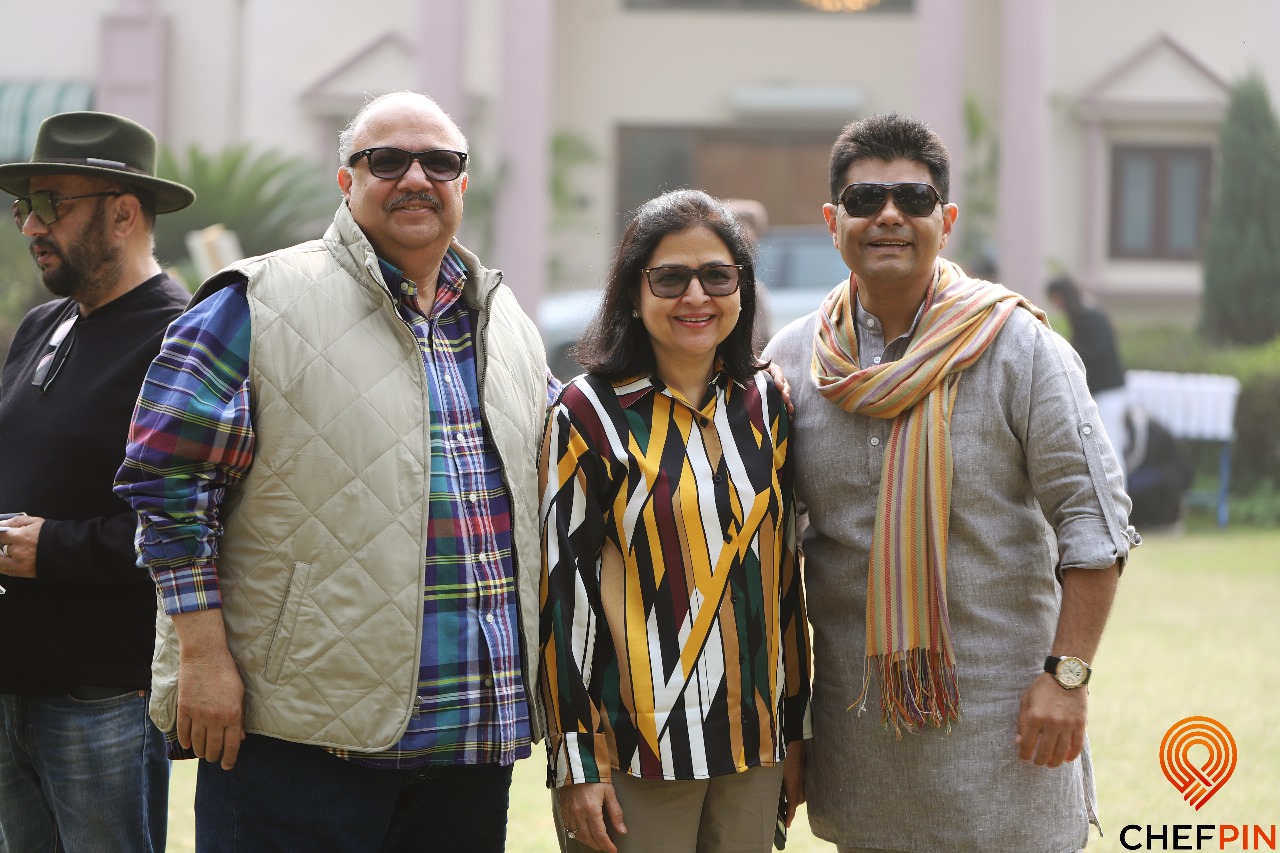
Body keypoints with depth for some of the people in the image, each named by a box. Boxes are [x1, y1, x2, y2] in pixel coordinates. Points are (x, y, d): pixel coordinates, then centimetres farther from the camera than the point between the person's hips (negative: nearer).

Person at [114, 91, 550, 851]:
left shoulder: (508, 327, 16)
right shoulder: (260, 309, -4)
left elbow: (537, 498, 26)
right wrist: (203, 657, -12)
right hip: (301, 734, -6)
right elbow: (165, 480, -8)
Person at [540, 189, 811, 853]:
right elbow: (562, 587, -7)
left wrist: (796, 728, 12)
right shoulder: (591, 413, -5)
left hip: (753, 748, 4)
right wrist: (577, 763, -11)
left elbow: (783, 570, 14)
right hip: (631, 752, -4)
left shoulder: (765, 407, 9)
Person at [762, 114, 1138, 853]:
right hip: (852, 713, 4)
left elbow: (1093, 522, -6)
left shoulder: (1017, 347, -5)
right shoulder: (792, 358, 6)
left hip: (999, 708, -4)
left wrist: (1067, 675, -13)